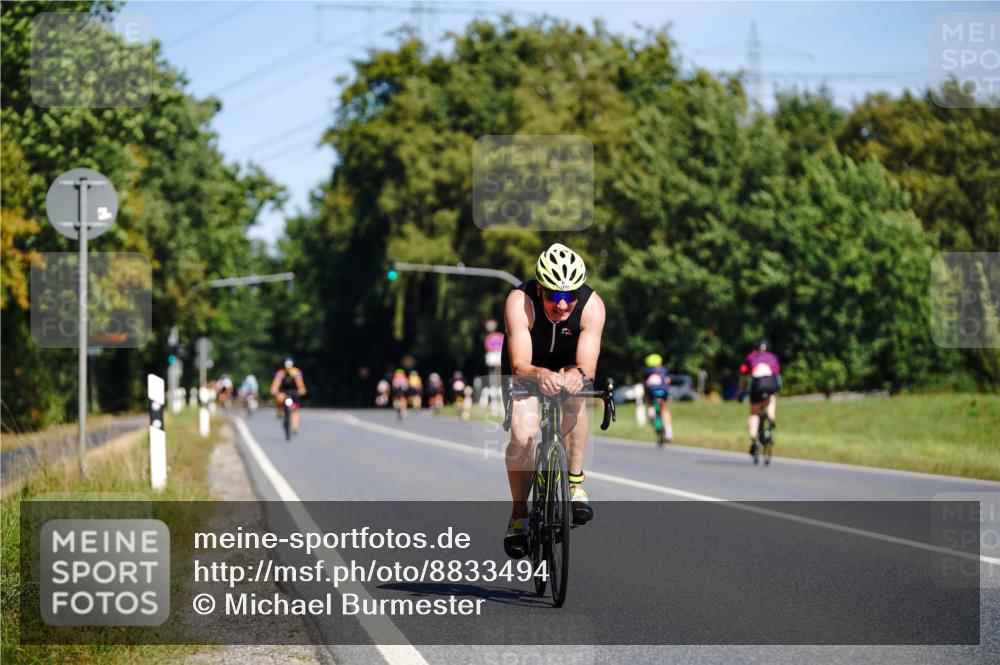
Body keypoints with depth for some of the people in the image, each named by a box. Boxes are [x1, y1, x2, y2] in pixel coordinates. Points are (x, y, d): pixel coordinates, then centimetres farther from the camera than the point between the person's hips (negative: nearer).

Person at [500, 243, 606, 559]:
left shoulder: (592, 305, -31)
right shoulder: (520, 302, -34)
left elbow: (588, 367, -37)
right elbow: (519, 364, -41)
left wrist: (577, 375, -61)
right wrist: (540, 375, -63)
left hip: (569, 366, 2)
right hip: (527, 369, -2)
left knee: (576, 396, -30)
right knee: (523, 435, -21)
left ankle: (575, 484, -17)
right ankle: (519, 515, -4)